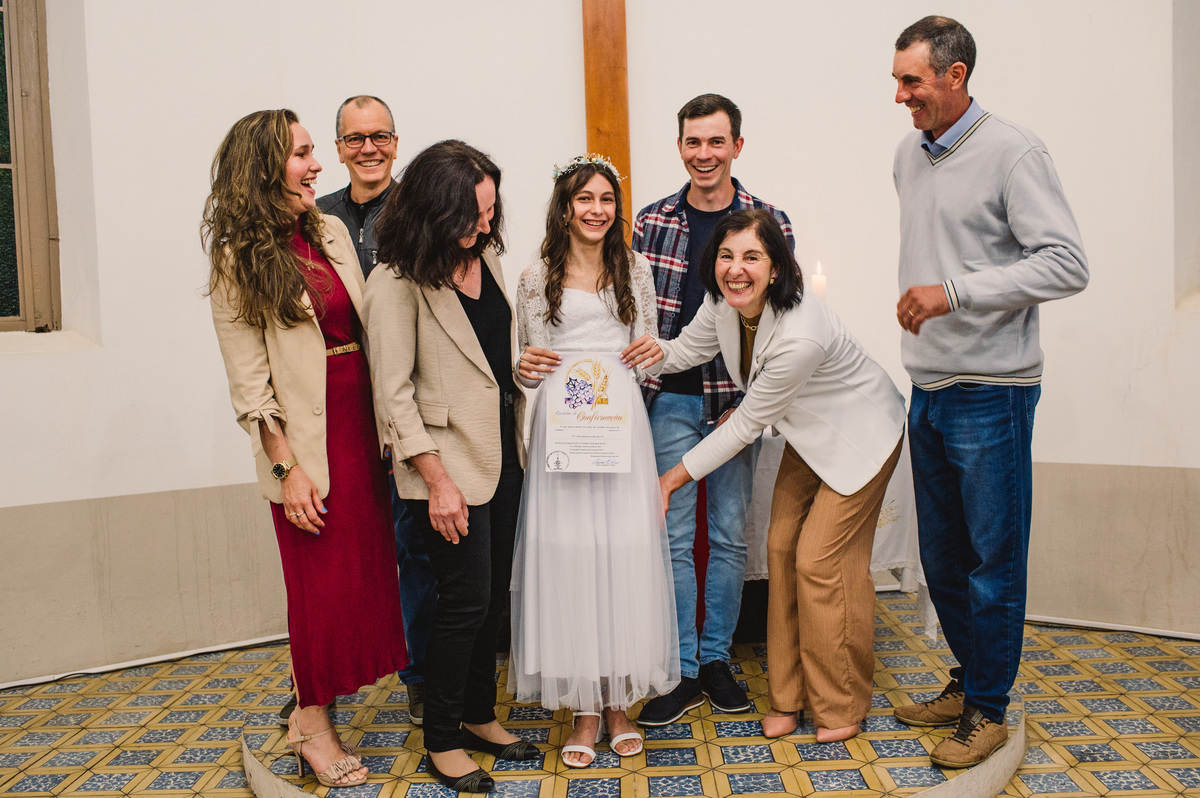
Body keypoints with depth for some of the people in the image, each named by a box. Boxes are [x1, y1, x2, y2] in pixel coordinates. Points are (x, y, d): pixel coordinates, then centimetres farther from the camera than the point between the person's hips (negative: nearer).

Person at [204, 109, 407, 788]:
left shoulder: (332, 232, 10)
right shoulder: (240, 258, -6)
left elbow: (368, 326, 9)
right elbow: (249, 380, -9)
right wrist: (287, 466, -14)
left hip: (362, 419, 6)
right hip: (307, 434, -6)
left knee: (364, 567, 10)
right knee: (323, 575, 3)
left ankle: (314, 711, 27)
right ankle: (313, 721, 22)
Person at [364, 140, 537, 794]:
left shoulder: (487, 257, 8)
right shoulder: (397, 281, -14)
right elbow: (394, 391, -16)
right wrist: (437, 480, -17)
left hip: (503, 453, 7)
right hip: (449, 463, -7)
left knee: (493, 594, 14)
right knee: (466, 599, -1)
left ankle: (479, 715, 33)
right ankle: (442, 742, 19)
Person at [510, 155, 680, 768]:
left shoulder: (635, 270, 10)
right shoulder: (536, 278, 6)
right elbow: (524, 366, 9)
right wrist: (526, 369, -13)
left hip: (622, 425, 1)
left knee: (626, 557, 1)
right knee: (567, 559, -1)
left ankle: (619, 703, 18)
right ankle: (583, 710, 13)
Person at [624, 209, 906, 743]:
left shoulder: (800, 335, -37)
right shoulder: (723, 303, -15)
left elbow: (747, 425, -28)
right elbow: (691, 348, 5)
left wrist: (672, 479, -20)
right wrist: (657, 354, -19)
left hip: (862, 435, -7)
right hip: (809, 434, 7)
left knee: (821, 561, -8)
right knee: (782, 548, 4)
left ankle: (842, 706, 13)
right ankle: (788, 696, 18)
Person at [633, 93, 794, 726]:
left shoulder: (769, 222, 1)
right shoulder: (652, 222, 4)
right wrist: (637, 385, 2)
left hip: (736, 399, 0)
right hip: (670, 399, 1)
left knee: (729, 535, 9)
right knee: (674, 535, 3)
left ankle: (716, 657, 25)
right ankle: (683, 671, 15)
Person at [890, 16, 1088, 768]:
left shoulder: (1013, 152, -11)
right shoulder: (909, 154, 12)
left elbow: (1067, 264, -17)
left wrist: (955, 292, -22)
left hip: (991, 392, -7)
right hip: (929, 389, 7)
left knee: (993, 560, 2)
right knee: (943, 558, 15)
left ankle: (989, 710, 18)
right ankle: (967, 684, 32)